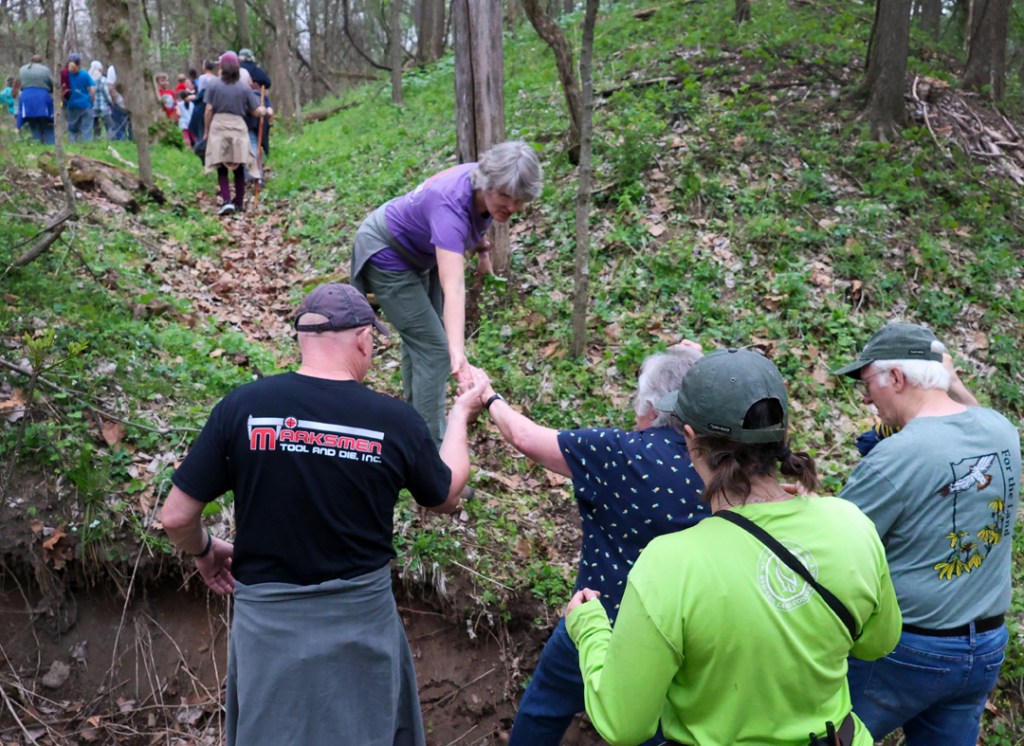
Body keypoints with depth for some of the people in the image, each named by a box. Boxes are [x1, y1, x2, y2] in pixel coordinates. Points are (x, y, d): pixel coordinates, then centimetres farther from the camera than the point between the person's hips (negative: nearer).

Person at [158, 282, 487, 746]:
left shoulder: (242, 407, -12)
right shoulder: (395, 421, -12)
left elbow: (175, 517, -7)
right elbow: (444, 498, 7)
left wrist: (204, 551, 16)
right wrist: (460, 416, 21)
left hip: (269, 620, 0)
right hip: (363, 618, 0)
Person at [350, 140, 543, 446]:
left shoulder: (486, 185, -20)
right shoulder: (451, 204, -41)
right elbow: (453, 287, -53)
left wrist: (482, 247, -1)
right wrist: (457, 352, -62)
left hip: (415, 252, 9)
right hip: (386, 255, -9)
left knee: (418, 335, 23)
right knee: (434, 349, -11)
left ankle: (415, 416, 44)